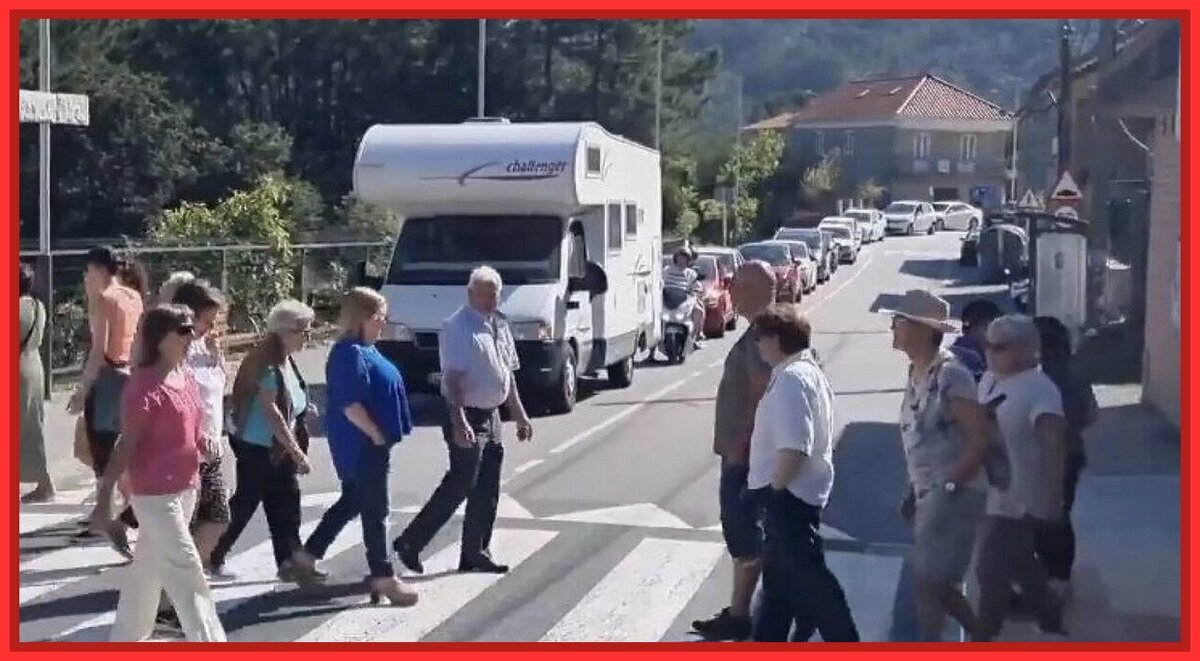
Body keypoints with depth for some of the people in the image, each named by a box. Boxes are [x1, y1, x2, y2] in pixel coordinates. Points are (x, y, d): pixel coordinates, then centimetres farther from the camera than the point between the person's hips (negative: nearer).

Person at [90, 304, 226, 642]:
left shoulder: (185, 378, 7)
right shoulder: (144, 386, -18)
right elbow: (126, 446, -18)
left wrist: (203, 442, 5)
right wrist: (104, 498, -17)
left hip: (185, 488, 9)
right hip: (155, 493, -9)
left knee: (150, 565, 18)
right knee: (184, 570, -6)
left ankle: (125, 638, 31)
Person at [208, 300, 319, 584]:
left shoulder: (285, 361, 7)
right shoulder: (268, 363, -20)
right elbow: (270, 410, -23)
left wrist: (295, 448, 9)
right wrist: (297, 451, -21)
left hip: (277, 448, 9)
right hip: (258, 447, -9)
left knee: (284, 507, 8)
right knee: (244, 505, 2)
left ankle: (289, 563, 11)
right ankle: (213, 556, 16)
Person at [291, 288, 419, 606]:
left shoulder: (364, 349, 11)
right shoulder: (351, 353, -21)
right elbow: (350, 405, -26)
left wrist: (381, 434, 17)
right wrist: (377, 435, -19)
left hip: (365, 443, 10)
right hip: (364, 443, -10)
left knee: (352, 501, 20)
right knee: (375, 509, -1)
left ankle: (308, 554, 28)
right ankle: (383, 578, 7)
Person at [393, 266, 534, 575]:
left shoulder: (499, 326, 11)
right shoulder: (459, 327, -15)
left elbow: (508, 374, 20)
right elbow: (453, 378, -22)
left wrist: (519, 414, 20)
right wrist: (459, 422, -30)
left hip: (491, 414, 9)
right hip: (467, 415, -8)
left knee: (487, 489, 12)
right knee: (461, 483, -9)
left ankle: (475, 553, 22)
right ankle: (410, 542, 0)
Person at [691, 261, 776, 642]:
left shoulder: (761, 335, -18)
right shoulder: (760, 332, 13)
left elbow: (761, 394, -25)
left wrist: (740, 446, -22)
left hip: (744, 451, -10)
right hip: (741, 448, 10)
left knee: (743, 535, -4)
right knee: (743, 532, 14)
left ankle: (738, 617, 3)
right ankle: (738, 612, 21)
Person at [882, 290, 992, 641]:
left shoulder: (950, 375, -19)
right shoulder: (916, 373, 9)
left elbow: (981, 439, -22)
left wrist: (949, 486, -20)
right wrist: (914, 491, 14)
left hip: (953, 496, -9)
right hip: (929, 495, 9)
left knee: (928, 582, -4)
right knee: (936, 582, 16)